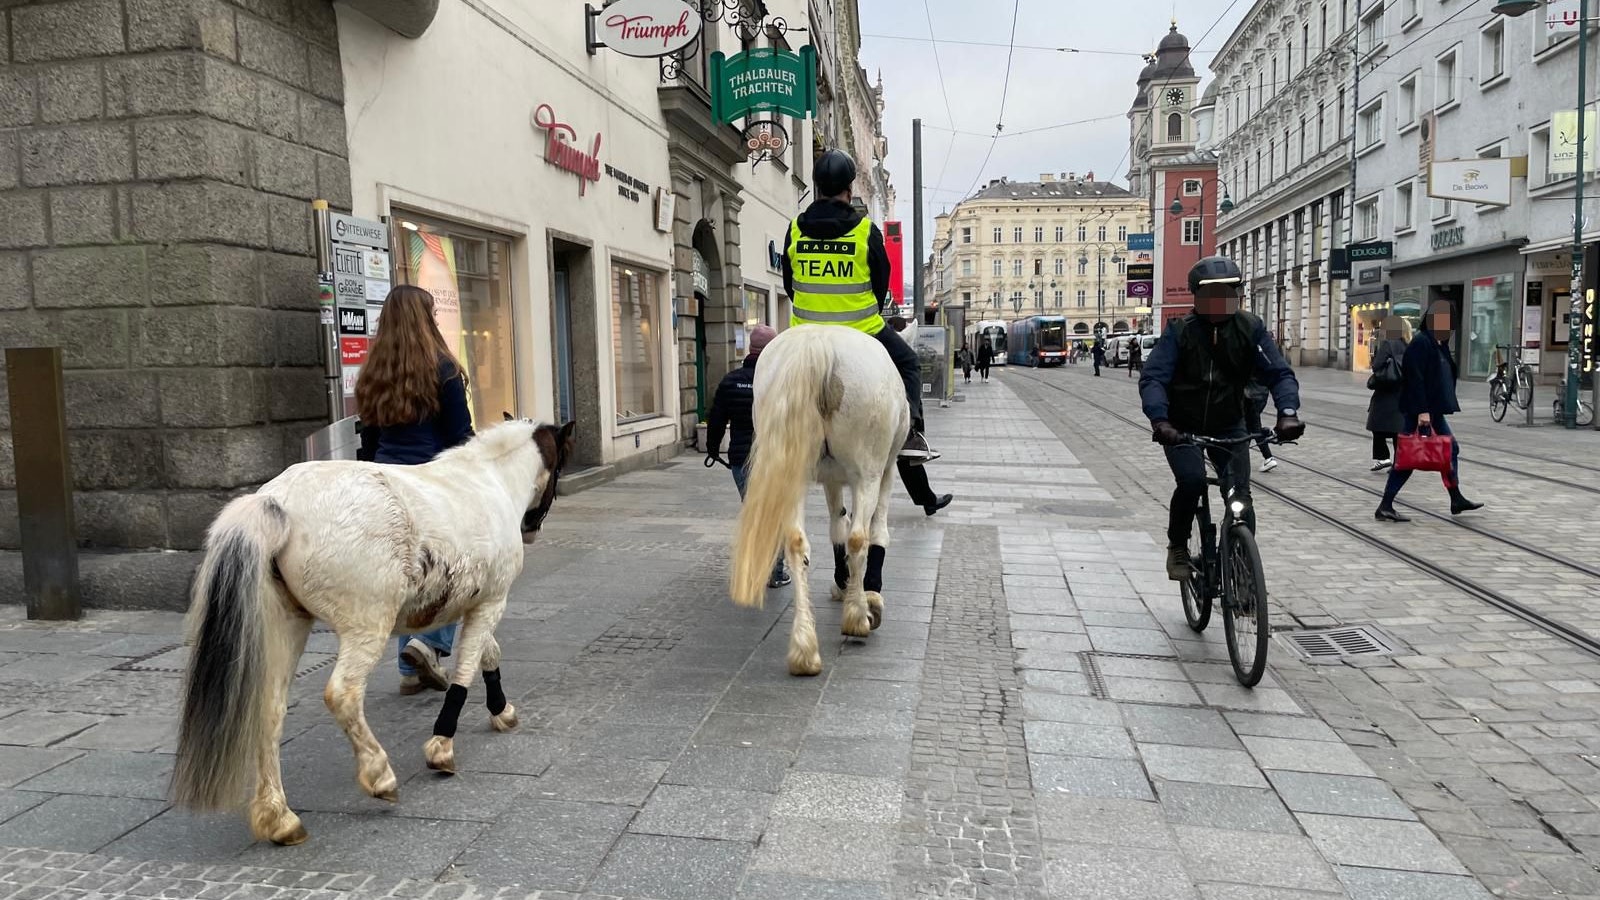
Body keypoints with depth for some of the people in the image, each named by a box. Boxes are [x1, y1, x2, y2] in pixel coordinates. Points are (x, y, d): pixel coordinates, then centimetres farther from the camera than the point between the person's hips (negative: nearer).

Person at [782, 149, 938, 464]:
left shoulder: (796, 229, -1)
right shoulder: (866, 231, -7)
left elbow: (788, 283, 9)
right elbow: (882, 284, 2)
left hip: (806, 332, 2)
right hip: (862, 331, -2)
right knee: (908, 364, 18)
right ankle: (909, 433, 4)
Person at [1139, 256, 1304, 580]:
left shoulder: (1250, 329, -8)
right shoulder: (1180, 331, -14)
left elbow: (1279, 372, -12)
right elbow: (1152, 378, -23)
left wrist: (1287, 412, -32)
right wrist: (1159, 420, -40)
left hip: (1229, 427, 3)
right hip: (1182, 428, -2)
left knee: (1240, 497, -9)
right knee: (1191, 481, -25)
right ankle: (1177, 547, -1)